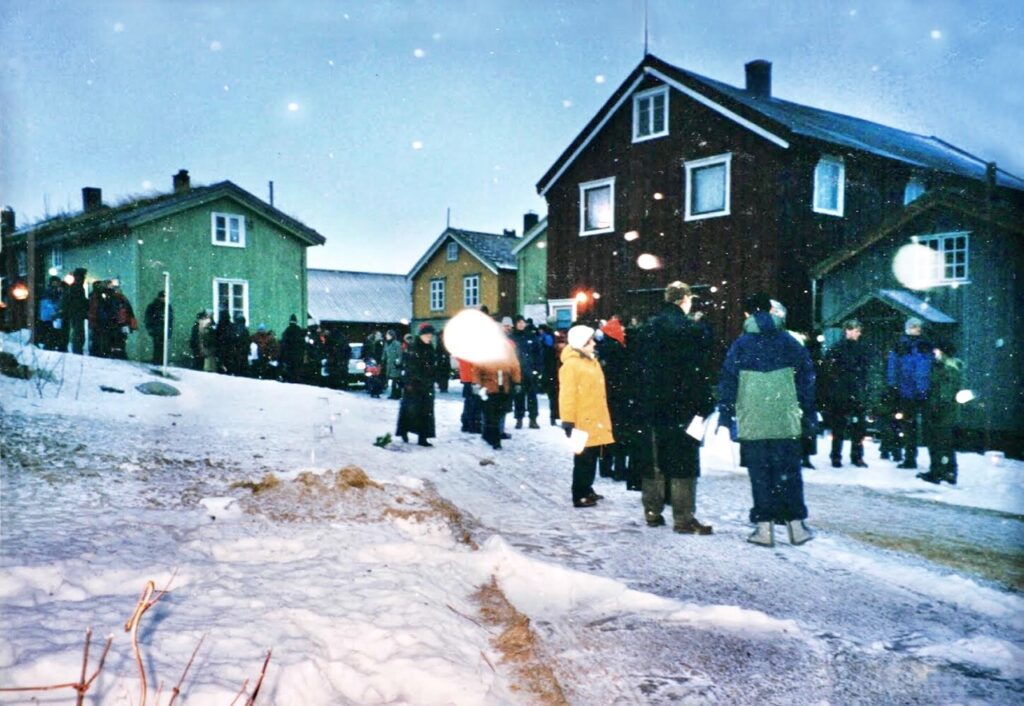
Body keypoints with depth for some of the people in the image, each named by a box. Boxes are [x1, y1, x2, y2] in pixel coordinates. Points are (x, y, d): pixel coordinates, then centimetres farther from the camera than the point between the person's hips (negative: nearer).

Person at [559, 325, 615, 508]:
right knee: (583, 459, -2)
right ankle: (579, 496, 6)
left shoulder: (592, 361, 15)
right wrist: (568, 422, -21)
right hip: (583, 422, -9)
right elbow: (567, 395, -18)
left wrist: (603, 418, 22)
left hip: (595, 421, 9)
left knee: (592, 457, 16)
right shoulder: (571, 364, -14)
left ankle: (587, 490, 28)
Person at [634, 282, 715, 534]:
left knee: (653, 461, 11)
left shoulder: (649, 327, 10)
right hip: (682, 406, -6)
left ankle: (652, 512, 17)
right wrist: (705, 405, -9)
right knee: (683, 461, -2)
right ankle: (683, 518, -1)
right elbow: (698, 370, -13)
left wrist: (647, 399, 16)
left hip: (652, 404, 6)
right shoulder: (688, 328, -9)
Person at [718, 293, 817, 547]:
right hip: (786, 421, 1)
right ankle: (796, 525, 10)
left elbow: (727, 381, 1)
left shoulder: (740, 345, 2)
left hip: (752, 422, -1)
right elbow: (807, 378, 9)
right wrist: (808, 415, 14)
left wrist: (726, 415, 7)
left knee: (760, 473, 3)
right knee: (789, 471, 8)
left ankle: (765, 526, 3)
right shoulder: (790, 343, 7)